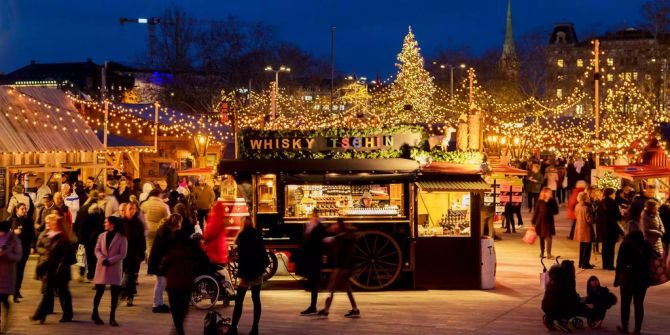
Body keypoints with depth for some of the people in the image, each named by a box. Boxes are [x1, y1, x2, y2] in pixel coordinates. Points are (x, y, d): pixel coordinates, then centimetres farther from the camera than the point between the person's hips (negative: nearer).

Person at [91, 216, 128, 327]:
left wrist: (110, 260, -15)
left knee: (115, 293, 0)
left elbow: (122, 254, -7)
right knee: (99, 291, 4)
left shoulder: (122, 238, -4)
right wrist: (102, 259, -13)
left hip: (115, 268, -2)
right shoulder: (102, 236, 7)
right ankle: (95, 313, 21)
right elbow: (97, 250, 5)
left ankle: (112, 317, 8)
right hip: (102, 267, 2)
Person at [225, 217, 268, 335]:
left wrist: (243, 275, -18)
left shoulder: (243, 236, -13)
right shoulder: (257, 235, 10)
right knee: (256, 299, 8)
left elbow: (243, 257, -17)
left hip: (248, 273, -7)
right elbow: (263, 253, 16)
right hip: (258, 272, 7)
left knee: (239, 300, -3)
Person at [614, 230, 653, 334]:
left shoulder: (626, 245, -5)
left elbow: (620, 263, -6)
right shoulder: (647, 245, 4)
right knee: (639, 304, 7)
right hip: (643, 277, 3)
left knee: (625, 303, 9)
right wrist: (648, 279, 11)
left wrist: (617, 278, -2)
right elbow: (648, 263, 6)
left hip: (628, 276, -3)